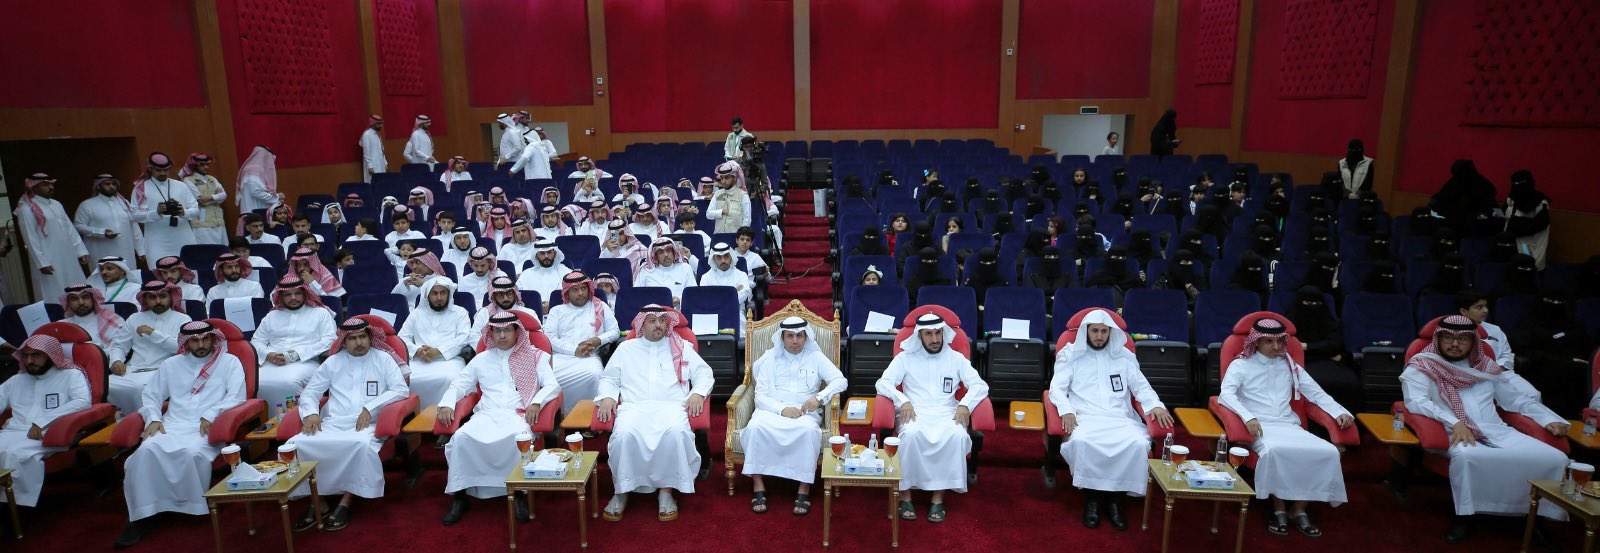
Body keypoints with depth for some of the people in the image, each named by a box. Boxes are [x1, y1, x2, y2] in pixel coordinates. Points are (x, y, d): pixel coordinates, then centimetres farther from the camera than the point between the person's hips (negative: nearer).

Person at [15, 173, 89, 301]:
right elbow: (30, 239, -10)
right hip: (49, 261, -6)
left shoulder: (56, 204, 12)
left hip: (69, 258, 6)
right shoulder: (26, 209, -8)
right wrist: (41, 263, -12)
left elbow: (70, 228, 14)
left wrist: (81, 251, 9)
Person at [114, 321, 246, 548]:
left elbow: (237, 396, 0)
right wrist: (154, 418, 2)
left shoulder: (229, 362, 11)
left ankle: (195, 508, -15)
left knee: (192, 452, -35)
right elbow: (150, 395, 21)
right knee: (147, 450, -28)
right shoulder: (171, 364, 23)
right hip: (172, 425, 4)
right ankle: (141, 517, -21)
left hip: (207, 428, -3)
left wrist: (211, 415, -12)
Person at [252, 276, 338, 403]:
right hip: (272, 363, 4)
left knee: (289, 383, -36)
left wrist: (297, 354, -10)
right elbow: (256, 340, 22)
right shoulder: (272, 315, 27)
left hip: (306, 362, -4)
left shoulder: (320, 313, 13)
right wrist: (268, 355, -2)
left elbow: (329, 341, -1)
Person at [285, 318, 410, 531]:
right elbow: (309, 393, 21)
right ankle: (316, 502, -13)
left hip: (366, 424, -3)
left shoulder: (383, 358, 11)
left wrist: (370, 407, -12)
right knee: (297, 444, -24)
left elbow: (401, 389, 0)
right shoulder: (333, 362, 20)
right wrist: (311, 413, -1)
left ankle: (345, 503, -23)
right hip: (331, 424, 3)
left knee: (363, 445, -37)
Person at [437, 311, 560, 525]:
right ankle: (459, 494, -17)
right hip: (486, 414, 3)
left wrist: (536, 403, -14)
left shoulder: (534, 356, 16)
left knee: (518, 437, -38)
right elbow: (458, 385, 26)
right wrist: (446, 404, 4)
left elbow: (553, 385, 6)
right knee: (462, 436, -30)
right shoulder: (482, 359, 25)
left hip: (518, 414, -3)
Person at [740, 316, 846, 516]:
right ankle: (759, 486, -24)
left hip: (805, 412, -1)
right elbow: (760, 396, 5)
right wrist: (782, 409, -14)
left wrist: (819, 397, -16)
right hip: (773, 409, 1)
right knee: (756, 427, -33)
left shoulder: (815, 357, 13)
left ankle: (804, 489, -27)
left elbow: (840, 380, 2)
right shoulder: (770, 357, 13)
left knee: (809, 430, -36)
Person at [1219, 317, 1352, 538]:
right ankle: (1279, 509, -18)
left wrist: (1340, 412, 0)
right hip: (1260, 426, -5)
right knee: (1273, 450, -37)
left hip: (1289, 426, 5)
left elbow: (1316, 392, 19)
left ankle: (1299, 509, -10)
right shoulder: (1241, 365, 7)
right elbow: (1226, 394, -8)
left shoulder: (1290, 366, 21)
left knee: (1328, 452, -22)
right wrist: (1248, 417, -25)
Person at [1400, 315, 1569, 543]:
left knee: (1556, 459, -18)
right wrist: (1454, 422, -23)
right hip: (1458, 435, -5)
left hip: (1499, 432, 5)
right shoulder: (1421, 368, 4)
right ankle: (1464, 516, -20)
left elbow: (1518, 399, 27)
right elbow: (1416, 401, -11)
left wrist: (1550, 419, 10)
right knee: (1465, 455, -39)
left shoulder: (1486, 367, 22)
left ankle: (1538, 513, 1)